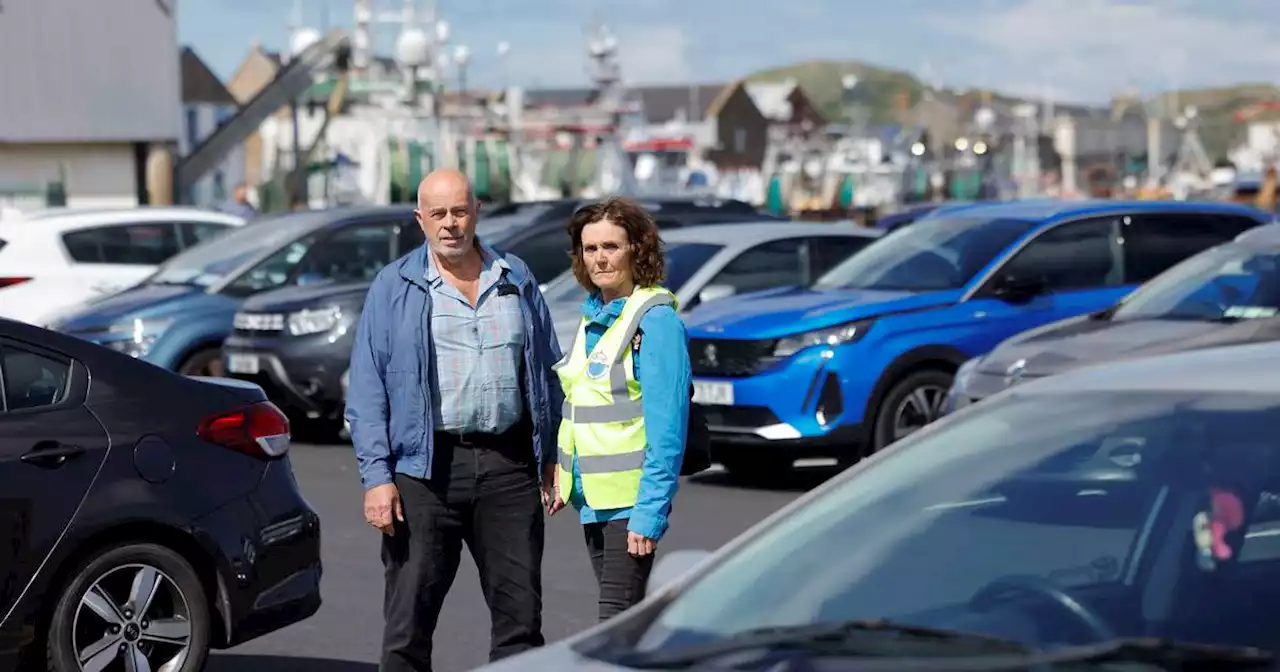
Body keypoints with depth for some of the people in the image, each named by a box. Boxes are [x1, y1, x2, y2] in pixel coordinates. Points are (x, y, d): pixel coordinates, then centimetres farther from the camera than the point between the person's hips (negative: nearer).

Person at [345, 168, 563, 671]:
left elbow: (548, 372, 15)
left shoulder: (517, 281, 12)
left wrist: (551, 457, 8)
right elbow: (367, 388, -2)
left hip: (508, 464, 3)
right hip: (426, 465, -2)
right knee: (409, 619, 1)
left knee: (520, 611, 6)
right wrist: (376, 477, -10)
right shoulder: (395, 287, 3)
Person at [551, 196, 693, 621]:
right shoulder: (593, 315, 12)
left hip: (630, 498, -8)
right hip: (592, 496, 8)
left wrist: (649, 513, -21)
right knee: (621, 614, 12)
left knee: (617, 618, -10)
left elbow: (667, 427, -17)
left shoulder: (655, 320, -13)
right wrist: (564, 476, 15)